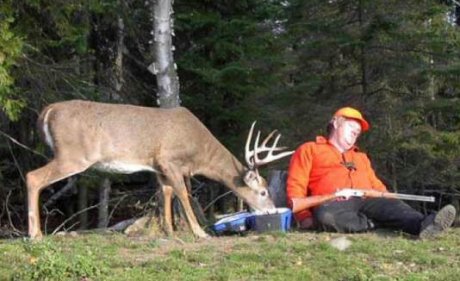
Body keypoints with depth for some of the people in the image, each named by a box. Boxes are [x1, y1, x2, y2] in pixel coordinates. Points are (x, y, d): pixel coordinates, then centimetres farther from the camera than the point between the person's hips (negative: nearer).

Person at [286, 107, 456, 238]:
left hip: (367, 202, 3)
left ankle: (423, 225, -57)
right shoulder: (309, 150, 20)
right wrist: (306, 219, -8)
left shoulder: (361, 157, 36)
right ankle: (380, 224, -37)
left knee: (390, 203, -31)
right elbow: (295, 193, 9)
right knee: (325, 215, -41)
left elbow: (379, 189, 28)